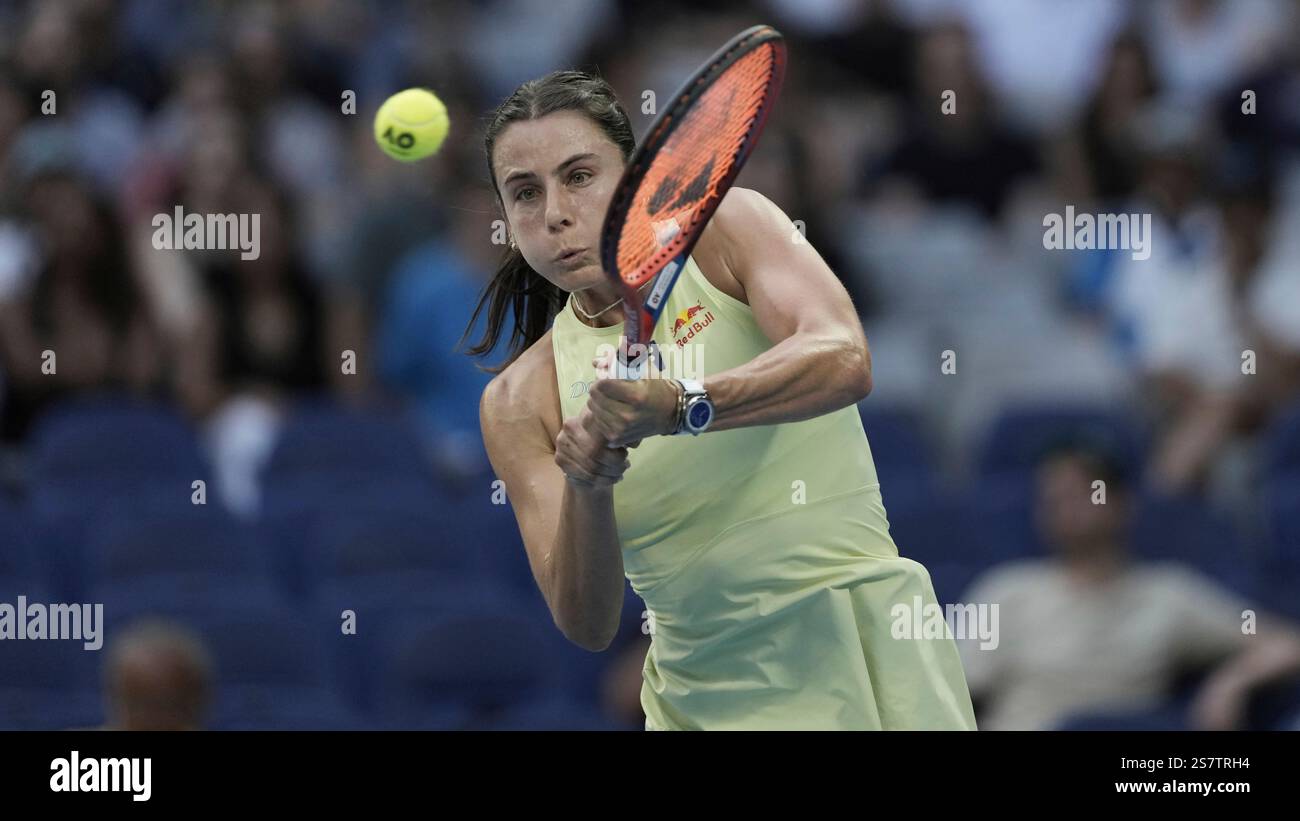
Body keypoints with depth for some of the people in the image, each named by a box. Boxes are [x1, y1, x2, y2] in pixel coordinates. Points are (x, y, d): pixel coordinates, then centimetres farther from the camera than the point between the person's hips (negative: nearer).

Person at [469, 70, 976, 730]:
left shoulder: (726, 226, -3)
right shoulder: (517, 402, 1)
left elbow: (845, 362, -23)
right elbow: (586, 625, -7)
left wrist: (678, 407, -38)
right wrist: (585, 492, -26)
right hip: (702, 695, 2)